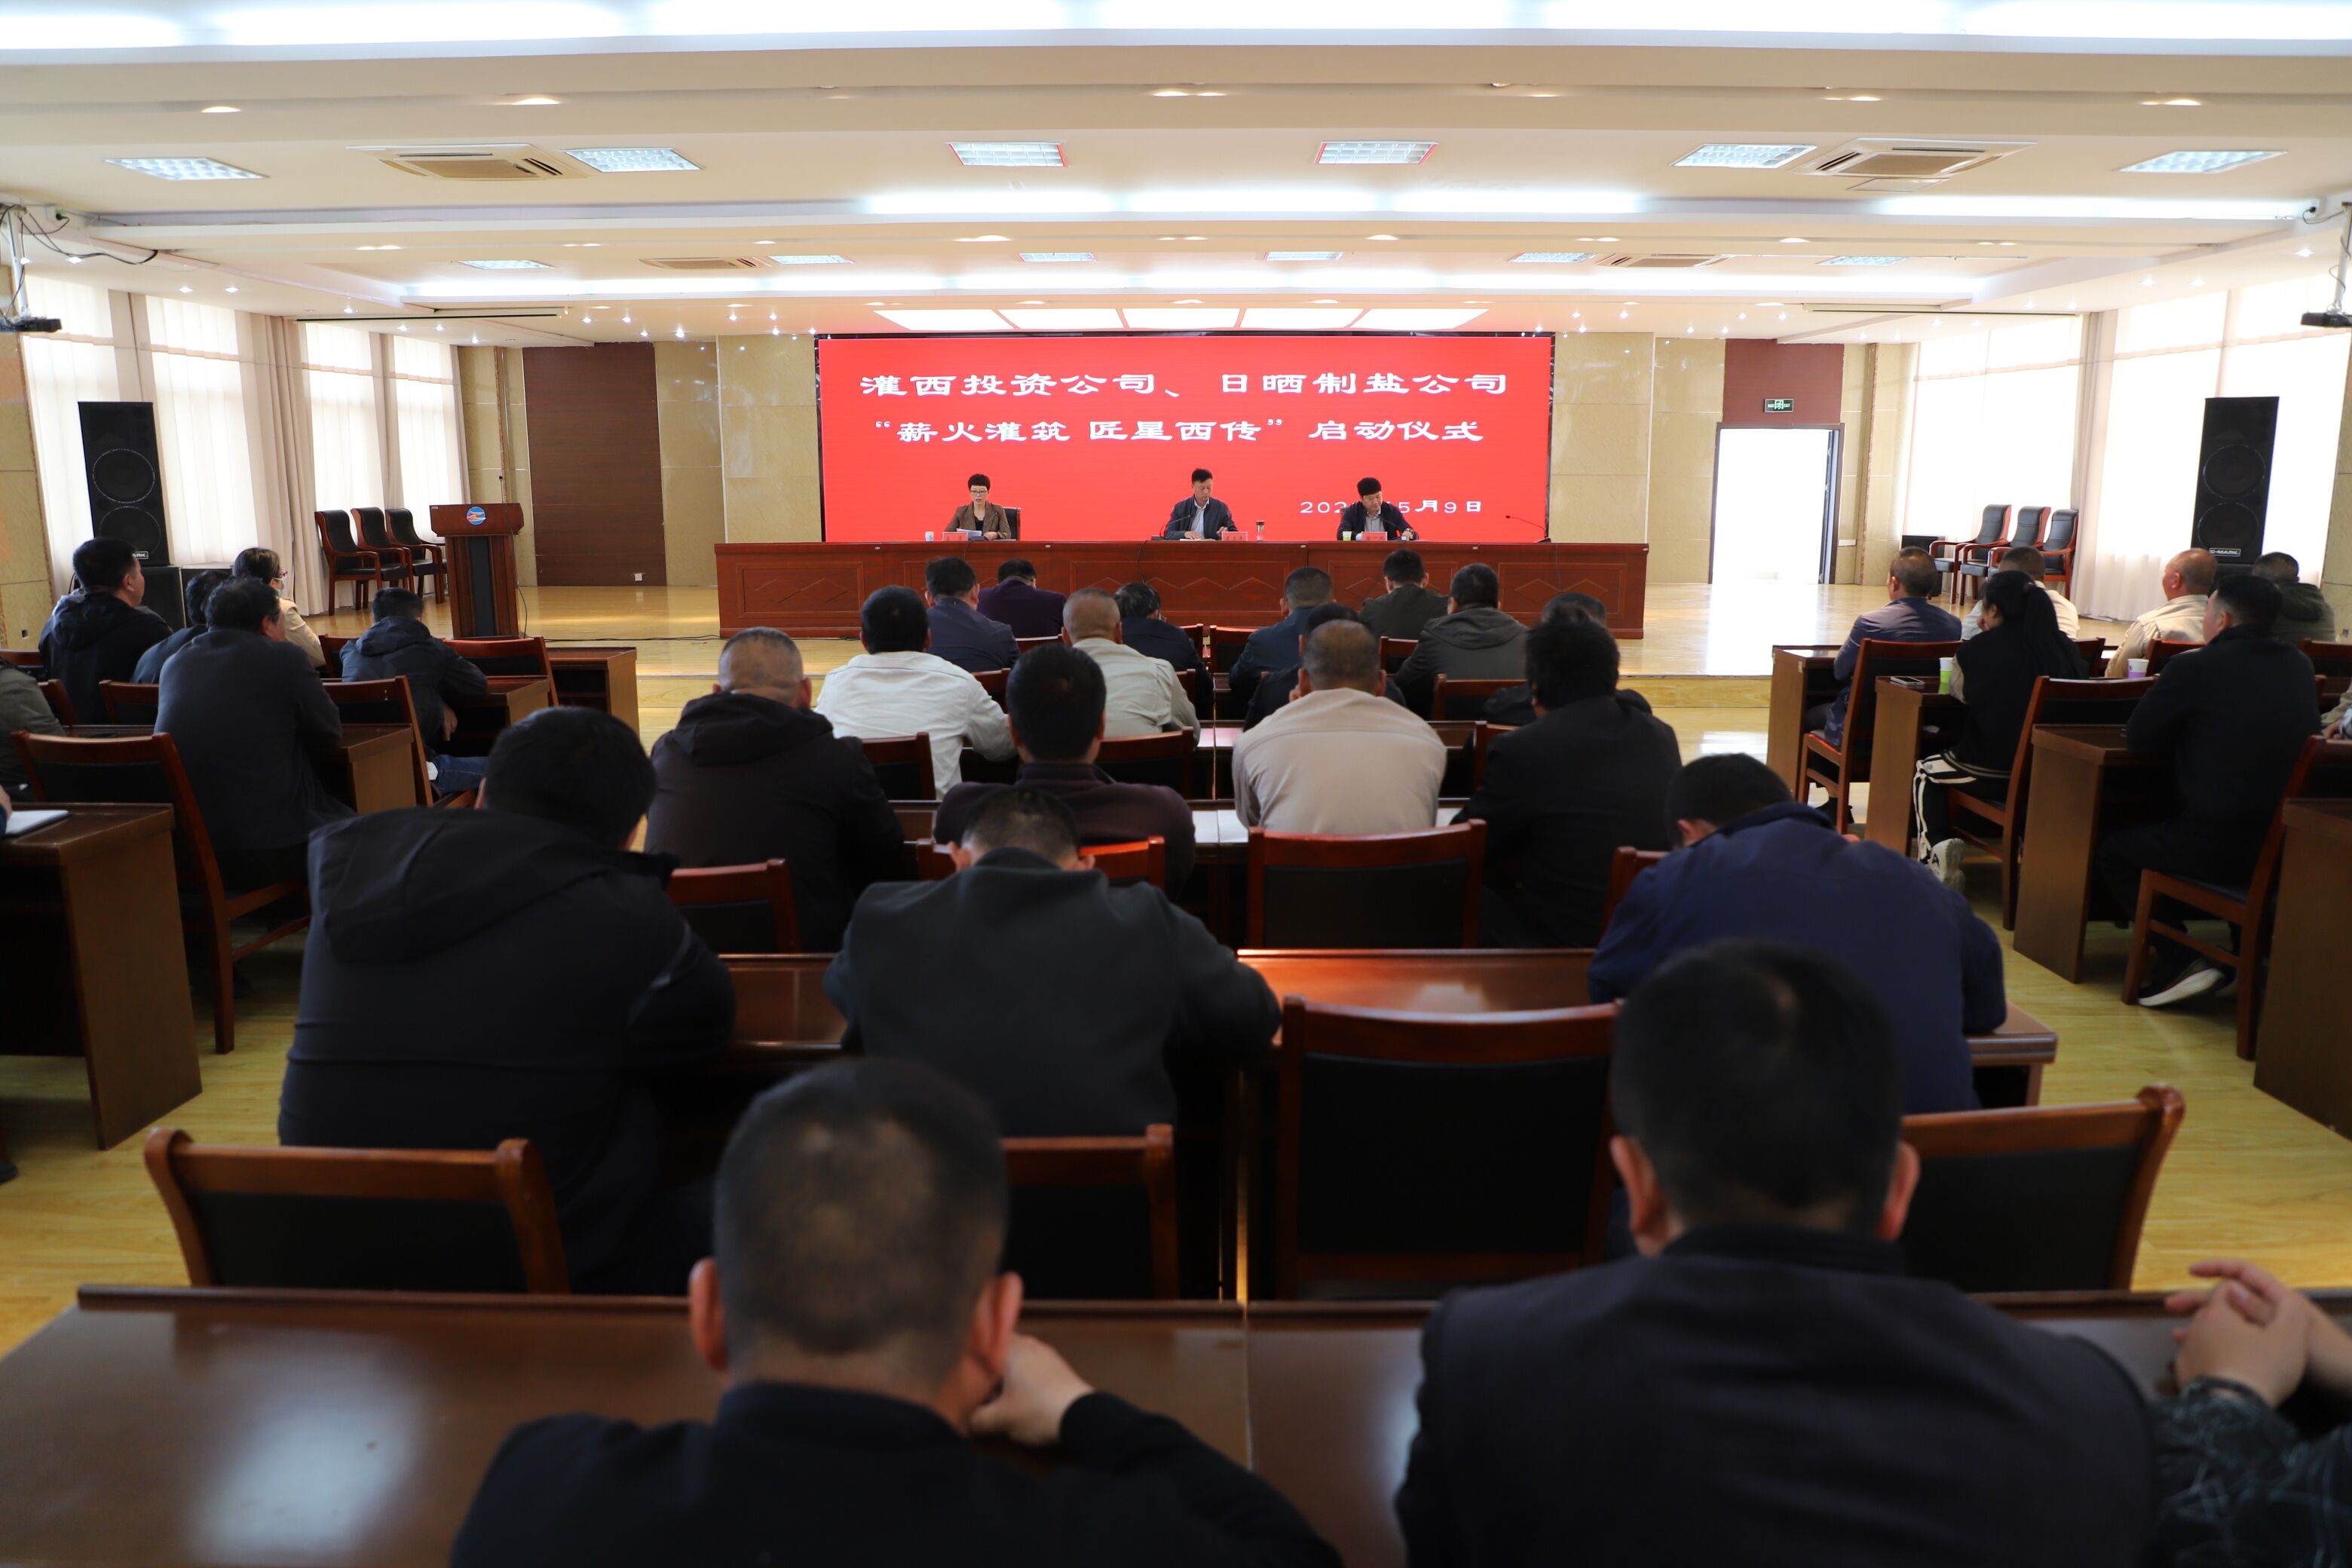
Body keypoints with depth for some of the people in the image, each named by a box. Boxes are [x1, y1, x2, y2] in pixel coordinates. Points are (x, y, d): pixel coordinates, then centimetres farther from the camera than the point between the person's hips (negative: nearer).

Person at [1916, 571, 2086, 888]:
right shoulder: (2067, 648, -2)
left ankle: (1936, 848, 5)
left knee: (1925, 775, 24)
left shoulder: (1977, 650, -12)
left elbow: (1959, 693, 6)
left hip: (1991, 772, -5)